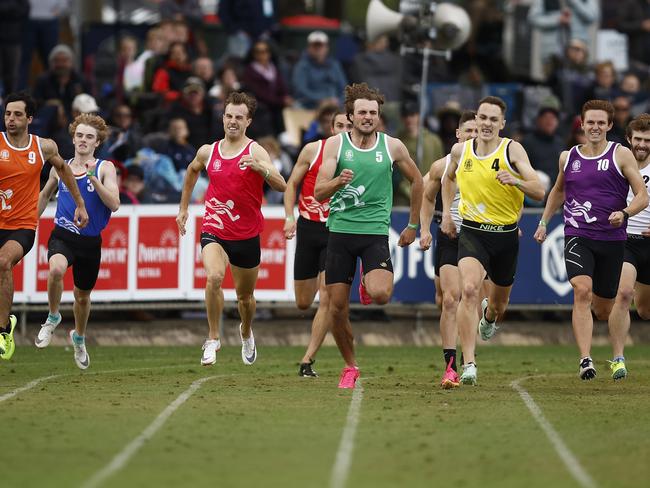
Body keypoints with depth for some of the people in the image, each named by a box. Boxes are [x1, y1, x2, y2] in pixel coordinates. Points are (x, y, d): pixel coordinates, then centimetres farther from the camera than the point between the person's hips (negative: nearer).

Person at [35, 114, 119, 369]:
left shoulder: (105, 168, -3)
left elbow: (114, 204, -15)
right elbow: (45, 195, 23)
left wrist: (93, 178, -24)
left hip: (90, 241, 0)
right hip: (62, 235, 0)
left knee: (83, 296, 14)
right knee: (56, 269, -33)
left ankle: (79, 338, 44)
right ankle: (53, 318, -8)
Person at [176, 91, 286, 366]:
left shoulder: (255, 152, -10)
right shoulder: (208, 152, 1)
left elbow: (281, 187, -22)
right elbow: (192, 171, 26)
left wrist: (261, 168, -40)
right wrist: (183, 208, 27)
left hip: (247, 235, 0)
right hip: (214, 231, 1)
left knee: (245, 296, 16)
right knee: (214, 277, -29)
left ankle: (246, 333, 49)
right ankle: (213, 339, -15)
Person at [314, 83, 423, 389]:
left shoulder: (392, 147, 3)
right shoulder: (335, 144, 0)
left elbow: (416, 181, 19)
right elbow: (318, 193, -6)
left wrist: (413, 225, 20)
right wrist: (338, 182, -28)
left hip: (376, 231, -1)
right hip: (340, 229, 1)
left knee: (380, 294, -24)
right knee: (337, 306, 0)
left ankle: (368, 283, 14)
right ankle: (350, 366, 19)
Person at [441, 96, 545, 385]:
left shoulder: (512, 150, -8)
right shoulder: (460, 150, 1)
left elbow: (539, 192, -15)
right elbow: (449, 178, 25)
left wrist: (516, 181, -34)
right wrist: (446, 212, 14)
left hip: (505, 234, 0)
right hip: (472, 233, 0)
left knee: (499, 304, 17)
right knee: (469, 290, -26)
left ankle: (489, 316, 59)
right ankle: (469, 364, -27)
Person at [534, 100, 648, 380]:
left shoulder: (621, 155, 1)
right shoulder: (568, 157, 10)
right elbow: (558, 191, 29)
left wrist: (624, 213, -20)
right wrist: (544, 222, 24)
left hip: (611, 239, 0)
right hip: (577, 237, 1)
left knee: (603, 310, 8)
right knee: (582, 291, -24)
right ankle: (585, 360, -28)